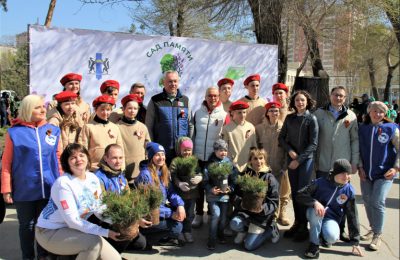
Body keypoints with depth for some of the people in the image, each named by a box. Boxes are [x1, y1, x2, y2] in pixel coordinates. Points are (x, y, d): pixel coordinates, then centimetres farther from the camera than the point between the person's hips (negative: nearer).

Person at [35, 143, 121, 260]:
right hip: (50, 232, -6)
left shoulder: (93, 178, -3)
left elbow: (100, 208, 1)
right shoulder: (63, 183, -24)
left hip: (74, 229, 6)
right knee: (94, 241, -30)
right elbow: (72, 220, -27)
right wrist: (105, 232, -30)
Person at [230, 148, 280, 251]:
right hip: (245, 212, 3)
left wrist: (263, 208, -29)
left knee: (249, 246, -10)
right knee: (234, 224, -29)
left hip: (262, 215, -3)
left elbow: (274, 203, -10)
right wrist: (241, 203, -25)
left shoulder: (270, 179, -8)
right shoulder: (244, 175, 0)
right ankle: (245, 230, 8)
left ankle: (271, 230, 16)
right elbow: (236, 196, -2)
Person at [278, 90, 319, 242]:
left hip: (306, 159, -4)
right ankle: (297, 223, 18)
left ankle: (303, 227, 6)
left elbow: (313, 144, -7)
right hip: (291, 159, 4)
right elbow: (282, 138, 10)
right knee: (294, 192, 7)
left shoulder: (311, 119, -4)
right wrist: (290, 150, -7)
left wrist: (299, 159, -12)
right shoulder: (289, 118, 7)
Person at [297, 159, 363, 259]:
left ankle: (324, 234, 9)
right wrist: (315, 202, -39)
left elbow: (352, 216, -4)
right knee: (317, 208, -37)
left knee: (332, 237, -31)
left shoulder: (349, 191, -11)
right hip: (315, 216, -1)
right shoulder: (321, 182, -19)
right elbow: (300, 195, -19)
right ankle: (314, 244, -19)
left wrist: (355, 242, -4)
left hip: (331, 218, 1)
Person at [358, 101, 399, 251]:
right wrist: (360, 167, 0)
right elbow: (358, 150, 9)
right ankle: (373, 229, 30)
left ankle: (378, 235, 5)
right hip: (366, 173, 4)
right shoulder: (362, 129, 4)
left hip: (384, 174, -4)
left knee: (377, 202, -10)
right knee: (367, 201, 10)